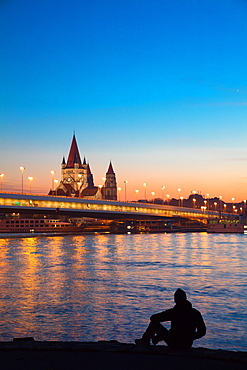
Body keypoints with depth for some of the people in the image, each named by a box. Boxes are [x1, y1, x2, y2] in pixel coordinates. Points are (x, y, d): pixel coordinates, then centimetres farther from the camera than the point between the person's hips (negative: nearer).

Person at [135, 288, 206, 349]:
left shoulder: (172, 312, -15)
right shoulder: (196, 313, -5)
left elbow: (153, 318, -7)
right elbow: (202, 331, 0)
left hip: (174, 345, -4)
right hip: (188, 345, 4)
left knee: (154, 323, 11)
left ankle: (144, 342, 35)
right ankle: (156, 338, 52)